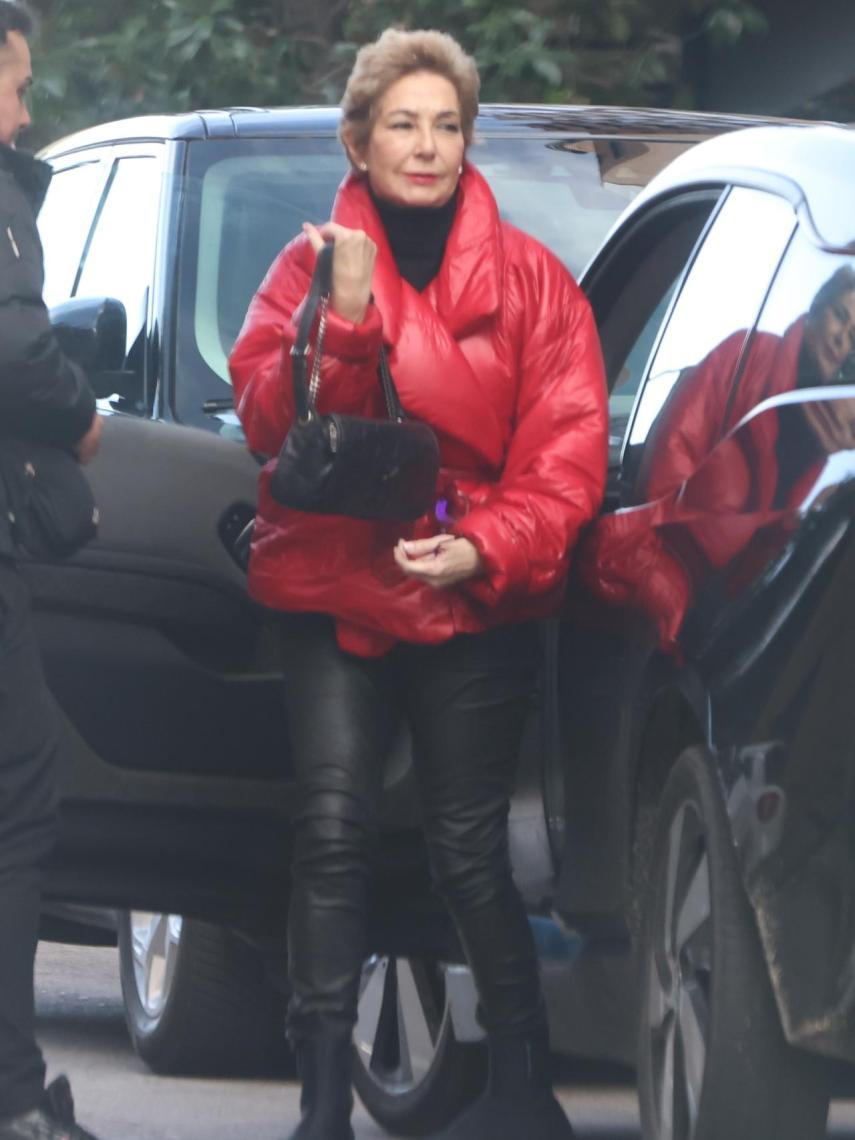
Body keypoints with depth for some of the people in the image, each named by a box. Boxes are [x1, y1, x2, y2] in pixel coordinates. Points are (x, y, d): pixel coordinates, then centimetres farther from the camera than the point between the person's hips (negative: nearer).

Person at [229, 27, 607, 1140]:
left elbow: (566, 451, -1)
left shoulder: (528, 280, 4)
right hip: (335, 585, 1)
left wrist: (486, 547, -16)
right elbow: (268, 416, -6)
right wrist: (344, 320, -22)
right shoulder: (316, 264, 6)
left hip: (475, 601, -1)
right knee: (333, 829, -11)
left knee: (469, 848, -1)